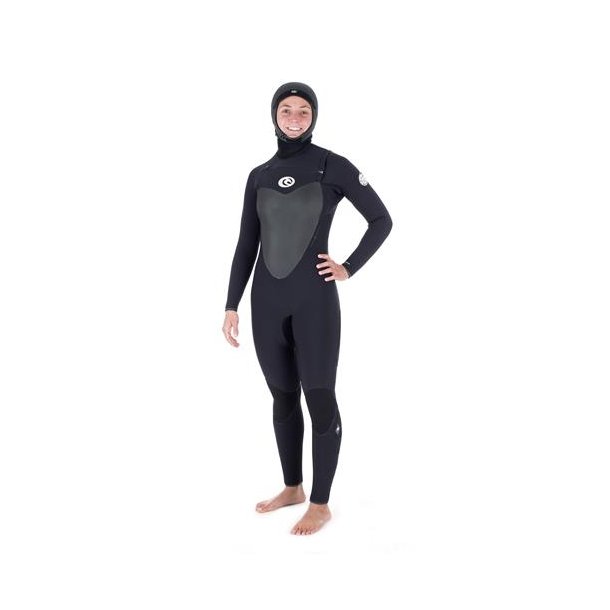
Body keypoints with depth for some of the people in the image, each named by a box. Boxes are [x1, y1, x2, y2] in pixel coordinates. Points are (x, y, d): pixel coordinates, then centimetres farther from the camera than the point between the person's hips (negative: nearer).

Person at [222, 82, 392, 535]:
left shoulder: (333, 167, -2)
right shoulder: (259, 176, 10)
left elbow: (382, 220, 2)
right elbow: (246, 245, 11)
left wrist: (348, 268, -5)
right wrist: (232, 305, 7)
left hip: (314, 299, -4)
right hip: (267, 301, 5)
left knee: (319, 399, 0)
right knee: (283, 397, 13)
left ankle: (320, 504, 11)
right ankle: (292, 488, 29)